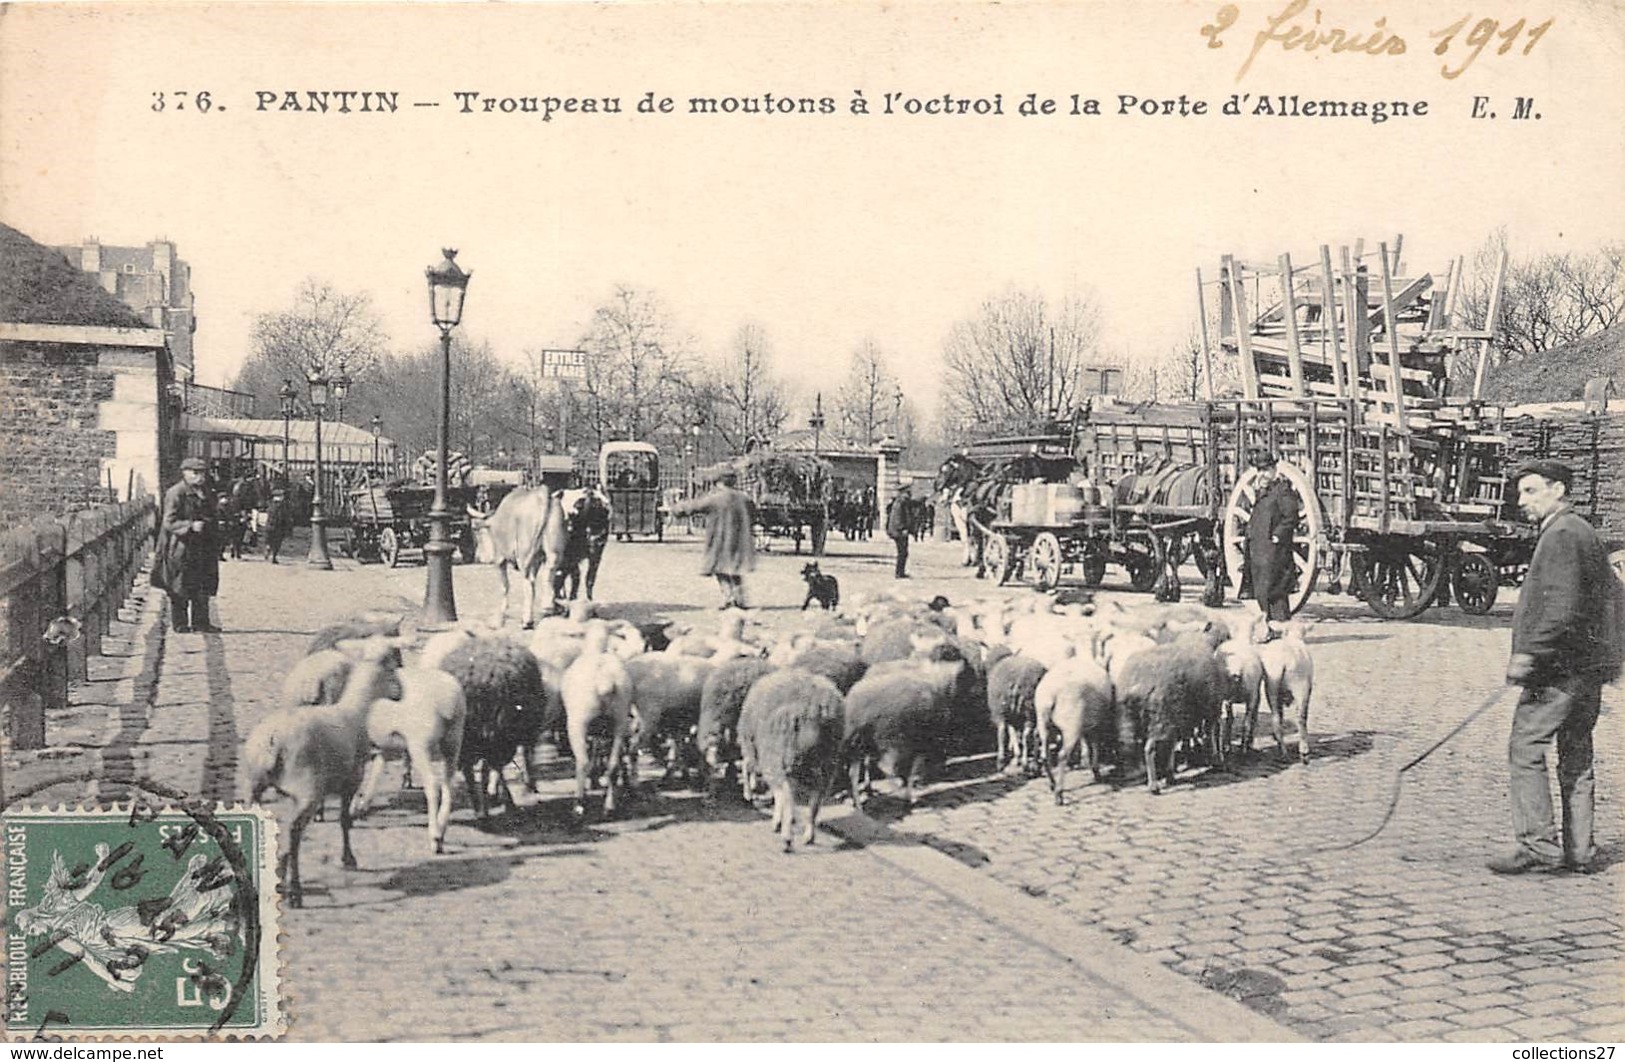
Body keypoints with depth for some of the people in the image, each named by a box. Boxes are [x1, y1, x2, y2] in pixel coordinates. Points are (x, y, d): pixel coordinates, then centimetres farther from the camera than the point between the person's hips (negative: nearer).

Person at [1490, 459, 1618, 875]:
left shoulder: (1562, 535, -12)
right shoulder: (1583, 533, 20)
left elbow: (1562, 606, -22)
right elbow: (1610, 595, 24)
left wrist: (1529, 653, -21)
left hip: (1560, 667, -10)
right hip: (1587, 668, 10)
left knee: (1525, 749, -8)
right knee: (1575, 757, 12)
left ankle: (1539, 845, -10)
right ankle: (1578, 851, 15)